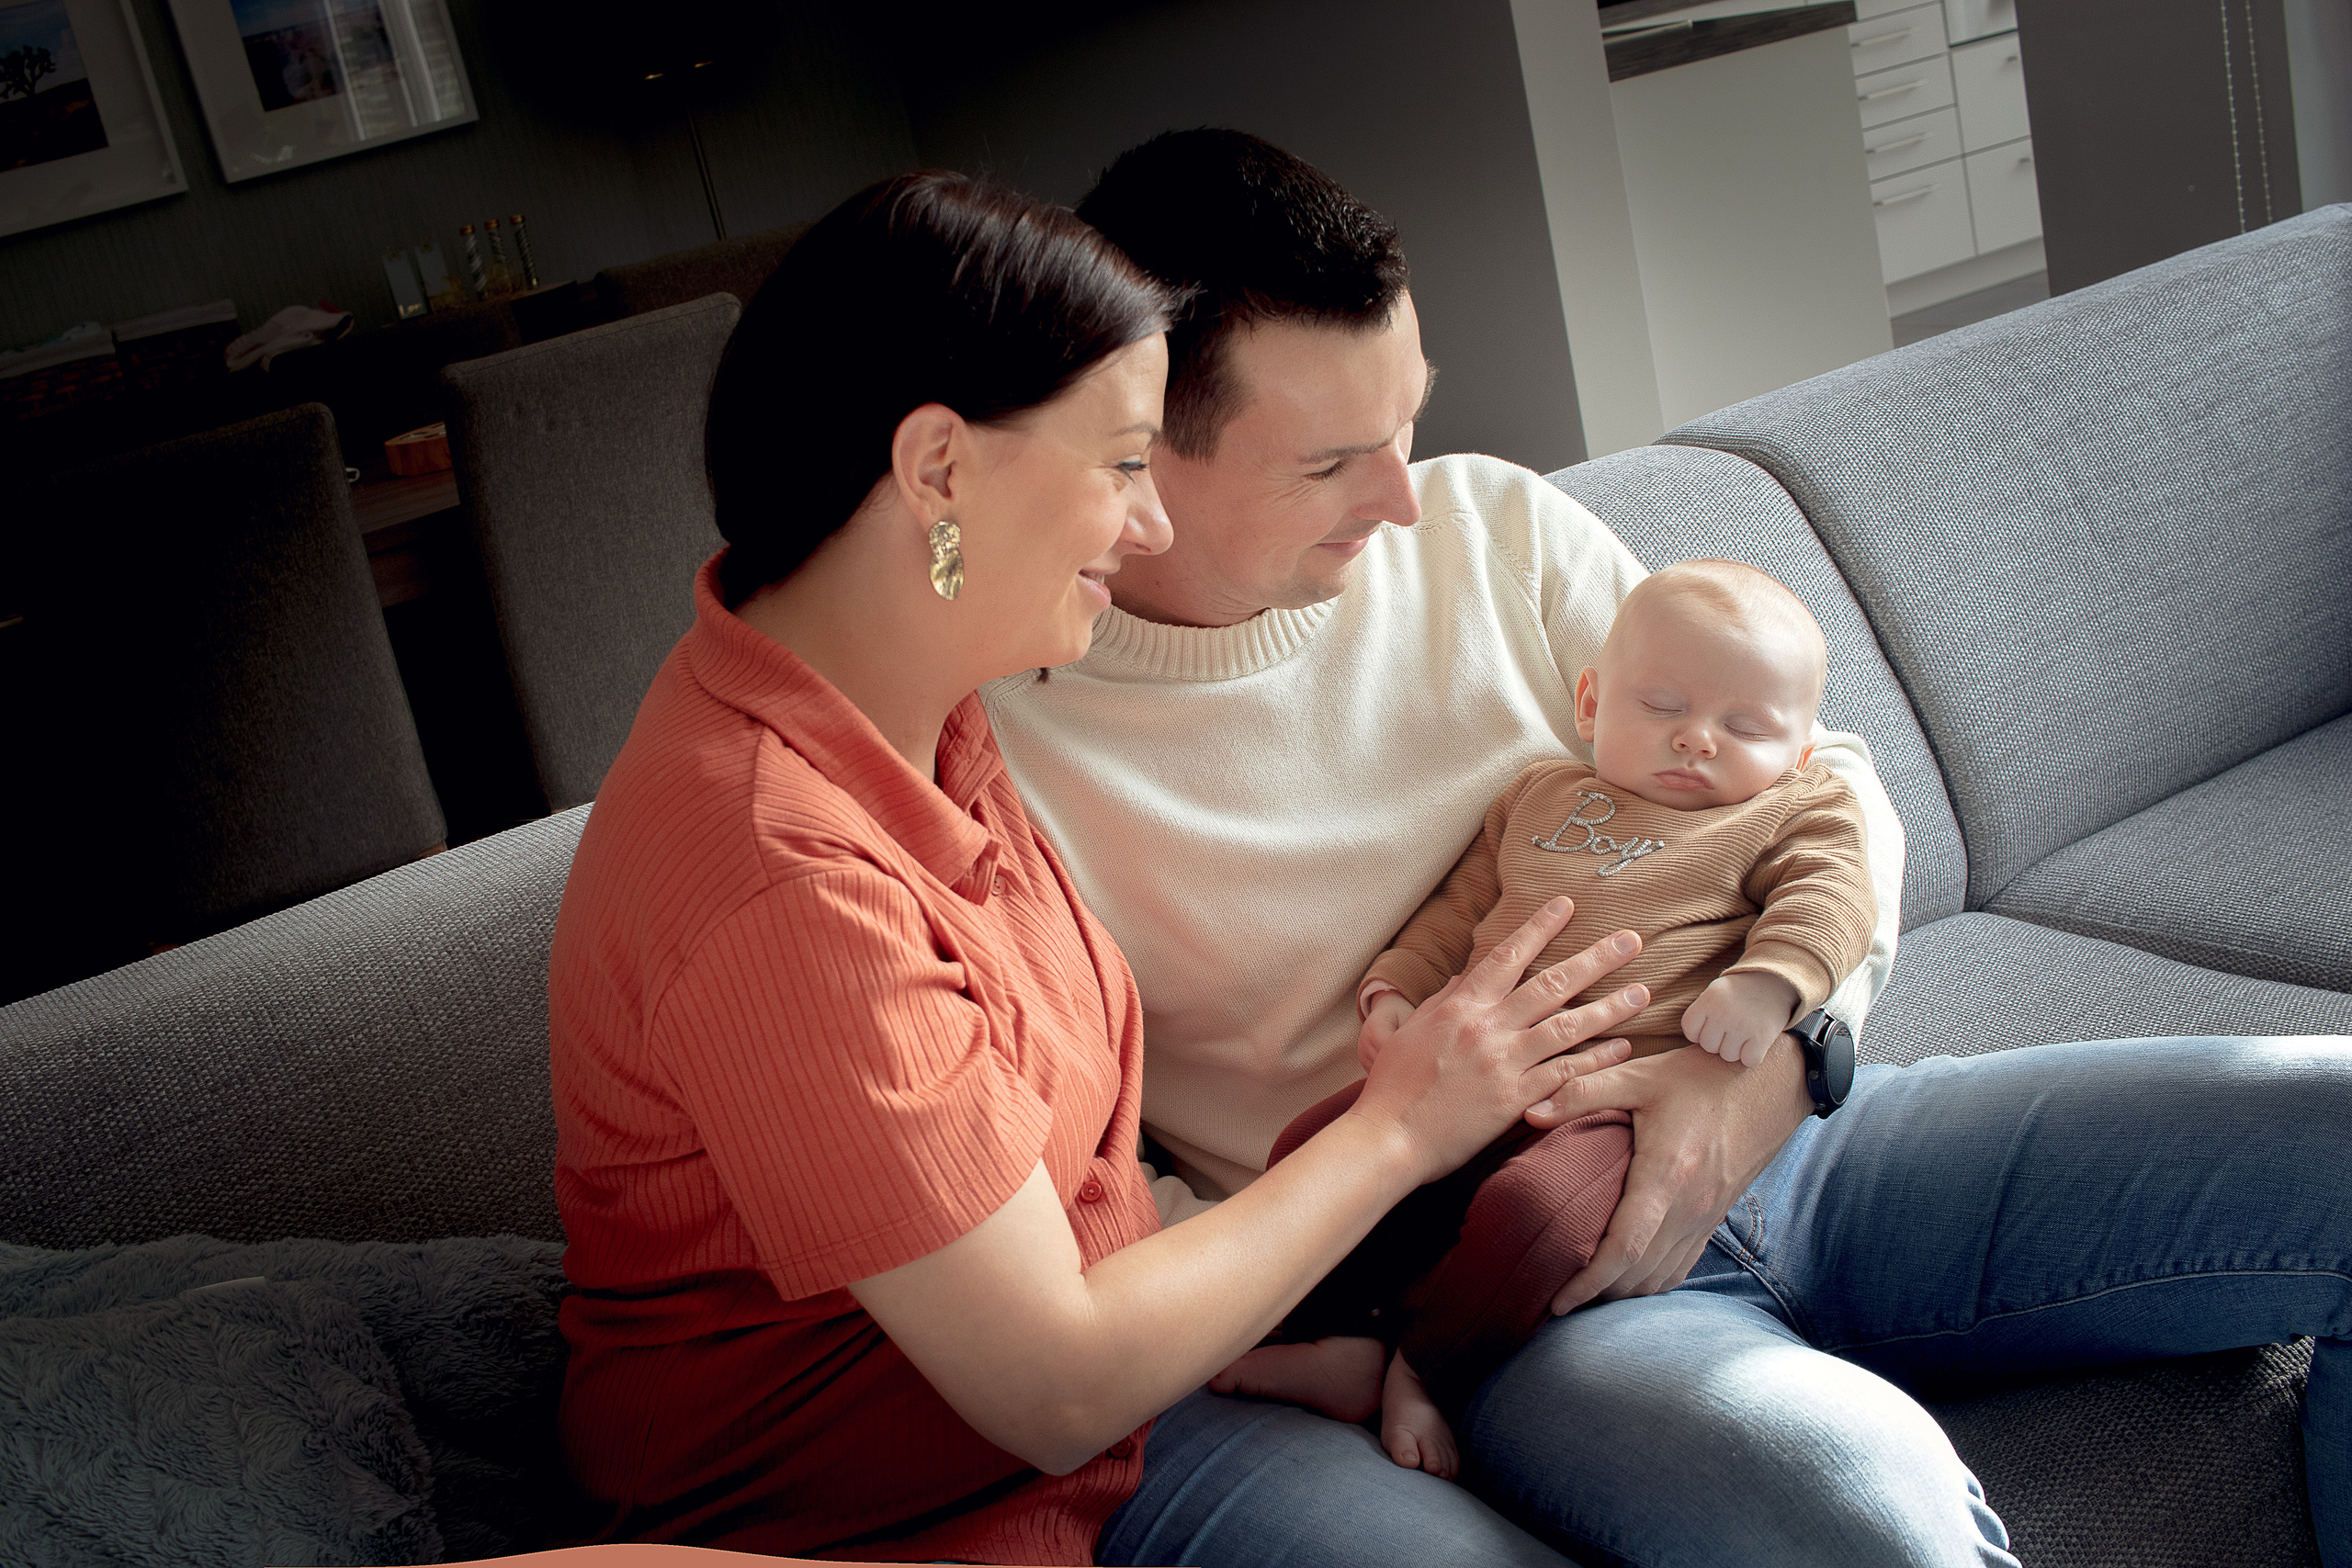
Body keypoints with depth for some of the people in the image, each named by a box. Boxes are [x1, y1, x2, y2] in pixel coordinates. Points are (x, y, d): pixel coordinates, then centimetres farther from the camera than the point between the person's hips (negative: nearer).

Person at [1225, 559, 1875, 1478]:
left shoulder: (1794, 812, 15)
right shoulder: (1540, 796, 26)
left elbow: (1831, 897, -2)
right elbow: (1456, 912, 30)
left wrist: (1767, 980, -22)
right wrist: (1396, 993, 13)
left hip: (1609, 1099, -5)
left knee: (1532, 1213, -33)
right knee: (1313, 1147, -12)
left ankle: (1425, 1372, -11)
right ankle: (1339, 1341, -6)